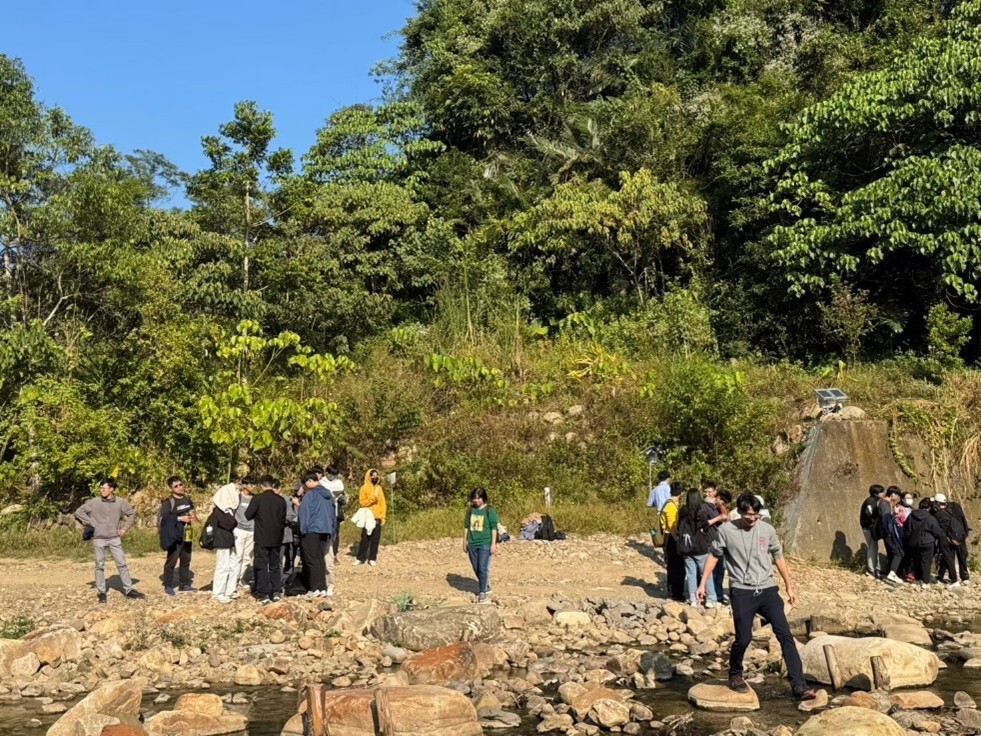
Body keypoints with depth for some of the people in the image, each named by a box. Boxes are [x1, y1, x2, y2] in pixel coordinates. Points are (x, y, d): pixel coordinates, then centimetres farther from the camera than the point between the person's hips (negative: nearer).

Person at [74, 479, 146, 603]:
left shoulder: (120, 502, -1)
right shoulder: (94, 502, -5)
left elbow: (132, 514, 10)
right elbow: (78, 512, 1)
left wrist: (125, 528, 3)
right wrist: (90, 524, -4)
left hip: (115, 538, 1)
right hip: (99, 539, -1)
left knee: (122, 564, 3)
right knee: (100, 566, 5)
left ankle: (128, 589, 9)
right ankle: (101, 592, 14)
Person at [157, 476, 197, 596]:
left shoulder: (187, 499, 11)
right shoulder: (168, 502, -12)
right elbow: (163, 518, -21)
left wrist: (192, 515, 4)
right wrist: (180, 518, -22)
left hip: (187, 535, 7)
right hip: (175, 536, -7)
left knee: (186, 559, 12)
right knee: (172, 560, -4)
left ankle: (184, 584, 22)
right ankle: (168, 586, 7)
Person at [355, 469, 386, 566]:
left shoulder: (379, 488, 13)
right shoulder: (364, 488, -2)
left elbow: (382, 503, 11)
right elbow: (362, 502, -9)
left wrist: (383, 517, 4)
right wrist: (372, 498, -19)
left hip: (377, 518, 4)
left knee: (375, 539, 3)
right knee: (365, 538, -4)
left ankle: (372, 558, 9)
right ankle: (360, 558, 4)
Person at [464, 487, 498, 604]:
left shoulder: (490, 510, -6)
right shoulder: (471, 510, 7)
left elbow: (494, 528, -7)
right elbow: (466, 526, 14)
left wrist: (493, 544, -11)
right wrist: (465, 541, 13)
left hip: (485, 544, -5)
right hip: (472, 544, 5)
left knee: (483, 568, -8)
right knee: (476, 569, 12)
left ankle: (483, 592, -1)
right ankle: (486, 587, 30)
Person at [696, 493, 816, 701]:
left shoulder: (767, 529, 2)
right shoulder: (726, 530, -4)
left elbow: (778, 558, 14)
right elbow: (714, 556, 7)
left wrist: (789, 587, 17)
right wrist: (702, 584, 3)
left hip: (767, 590, 3)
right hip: (742, 592, -2)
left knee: (785, 634, -6)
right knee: (743, 638, -4)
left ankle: (799, 685, -5)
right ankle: (735, 675, 24)